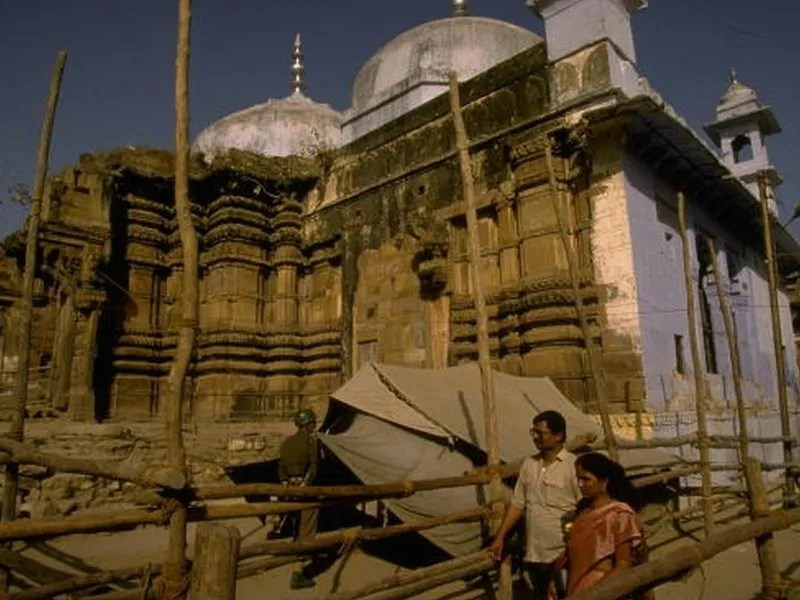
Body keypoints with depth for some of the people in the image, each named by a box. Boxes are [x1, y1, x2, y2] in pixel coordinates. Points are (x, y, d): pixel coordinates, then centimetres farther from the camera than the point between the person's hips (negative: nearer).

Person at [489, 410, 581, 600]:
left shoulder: (573, 465, -12)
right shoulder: (528, 464, 6)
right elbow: (517, 504, 10)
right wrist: (500, 538, 7)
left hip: (562, 555, -6)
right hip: (533, 553, 6)